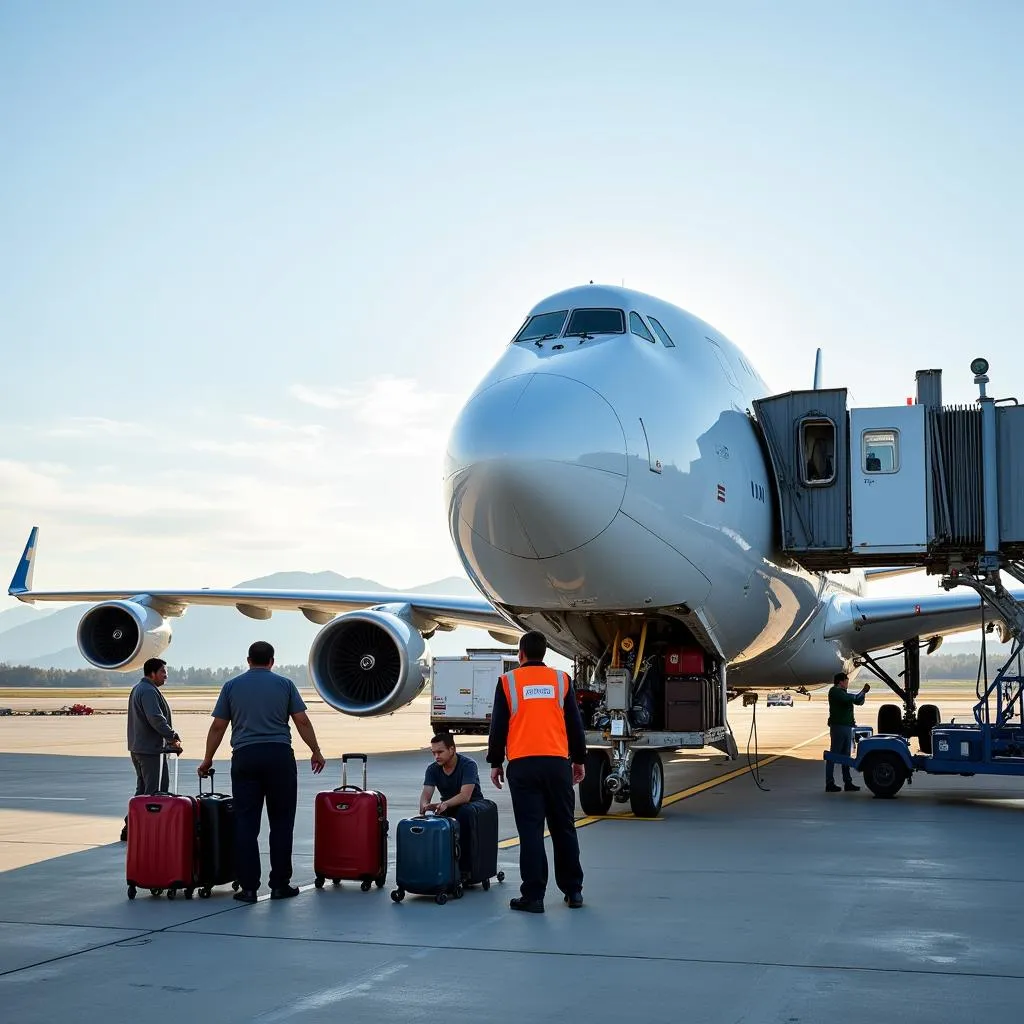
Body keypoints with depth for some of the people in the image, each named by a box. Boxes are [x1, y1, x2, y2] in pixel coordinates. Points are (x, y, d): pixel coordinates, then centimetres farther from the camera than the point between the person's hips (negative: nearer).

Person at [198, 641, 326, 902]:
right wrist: (316, 751, 12)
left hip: (245, 757, 1)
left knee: (246, 823, 2)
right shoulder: (284, 684, 6)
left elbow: (218, 726, 8)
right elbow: (302, 721, 3)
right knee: (281, 822, 6)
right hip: (279, 756, -1)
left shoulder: (231, 686, 9)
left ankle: (248, 887, -1)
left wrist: (207, 759, 16)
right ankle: (279, 884, 6)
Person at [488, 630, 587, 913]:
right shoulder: (561, 680, 6)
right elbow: (575, 724, 9)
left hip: (522, 765, -2)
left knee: (530, 831, 0)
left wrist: (495, 763, 12)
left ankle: (533, 896, 1)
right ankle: (573, 890, 19)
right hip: (557, 763, 2)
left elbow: (498, 726, 3)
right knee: (564, 828, 12)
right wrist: (579, 760, 19)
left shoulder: (508, 682, 2)